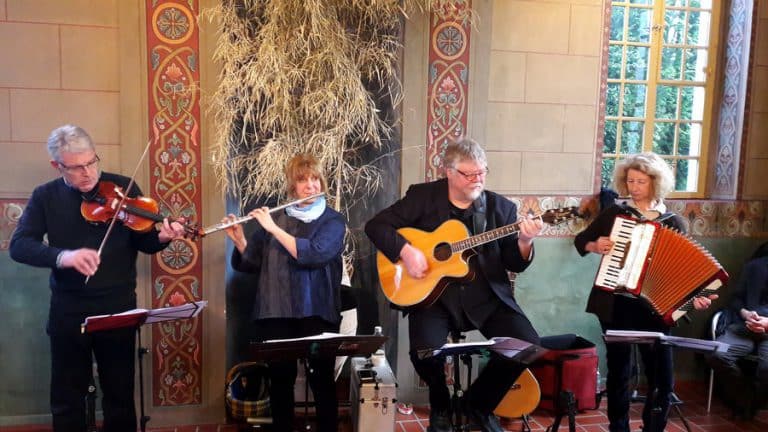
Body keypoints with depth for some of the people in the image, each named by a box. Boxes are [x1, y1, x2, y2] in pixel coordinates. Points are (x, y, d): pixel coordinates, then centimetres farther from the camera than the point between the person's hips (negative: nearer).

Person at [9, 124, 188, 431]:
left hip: (118, 306, -1)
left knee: (120, 393, 11)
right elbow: (19, 246, -11)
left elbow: (143, 243, -1)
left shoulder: (123, 187, -3)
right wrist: (61, 256, -30)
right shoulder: (45, 197, 0)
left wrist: (161, 238, -25)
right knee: (66, 396, 15)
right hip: (68, 310, 1)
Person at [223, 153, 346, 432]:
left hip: (317, 313, -2)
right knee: (280, 379, 4)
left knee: (322, 380, 0)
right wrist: (238, 240, -6)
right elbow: (251, 263, 12)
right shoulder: (275, 218, 10)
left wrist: (273, 228, -16)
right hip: (276, 312, 2)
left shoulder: (333, 221, 1)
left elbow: (312, 254, -18)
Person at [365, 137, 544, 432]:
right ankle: (440, 405, 9)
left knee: (528, 344, -17)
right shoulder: (422, 196, 1)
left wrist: (524, 242, -19)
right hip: (433, 295, -2)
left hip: (486, 297, 3)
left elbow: (515, 264, 3)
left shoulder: (501, 207, 5)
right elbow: (376, 225, -2)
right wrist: (405, 250, -17)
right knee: (424, 349, -28)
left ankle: (479, 403, 11)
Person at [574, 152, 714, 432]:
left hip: (654, 308, 0)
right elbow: (580, 240, 12)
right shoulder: (614, 212, 4)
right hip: (615, 305, 0)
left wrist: (696, 296, -13)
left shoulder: (673, 222, 3)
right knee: (619, 372, 9)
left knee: (662, 379, 1)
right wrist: (595, 246, -9)